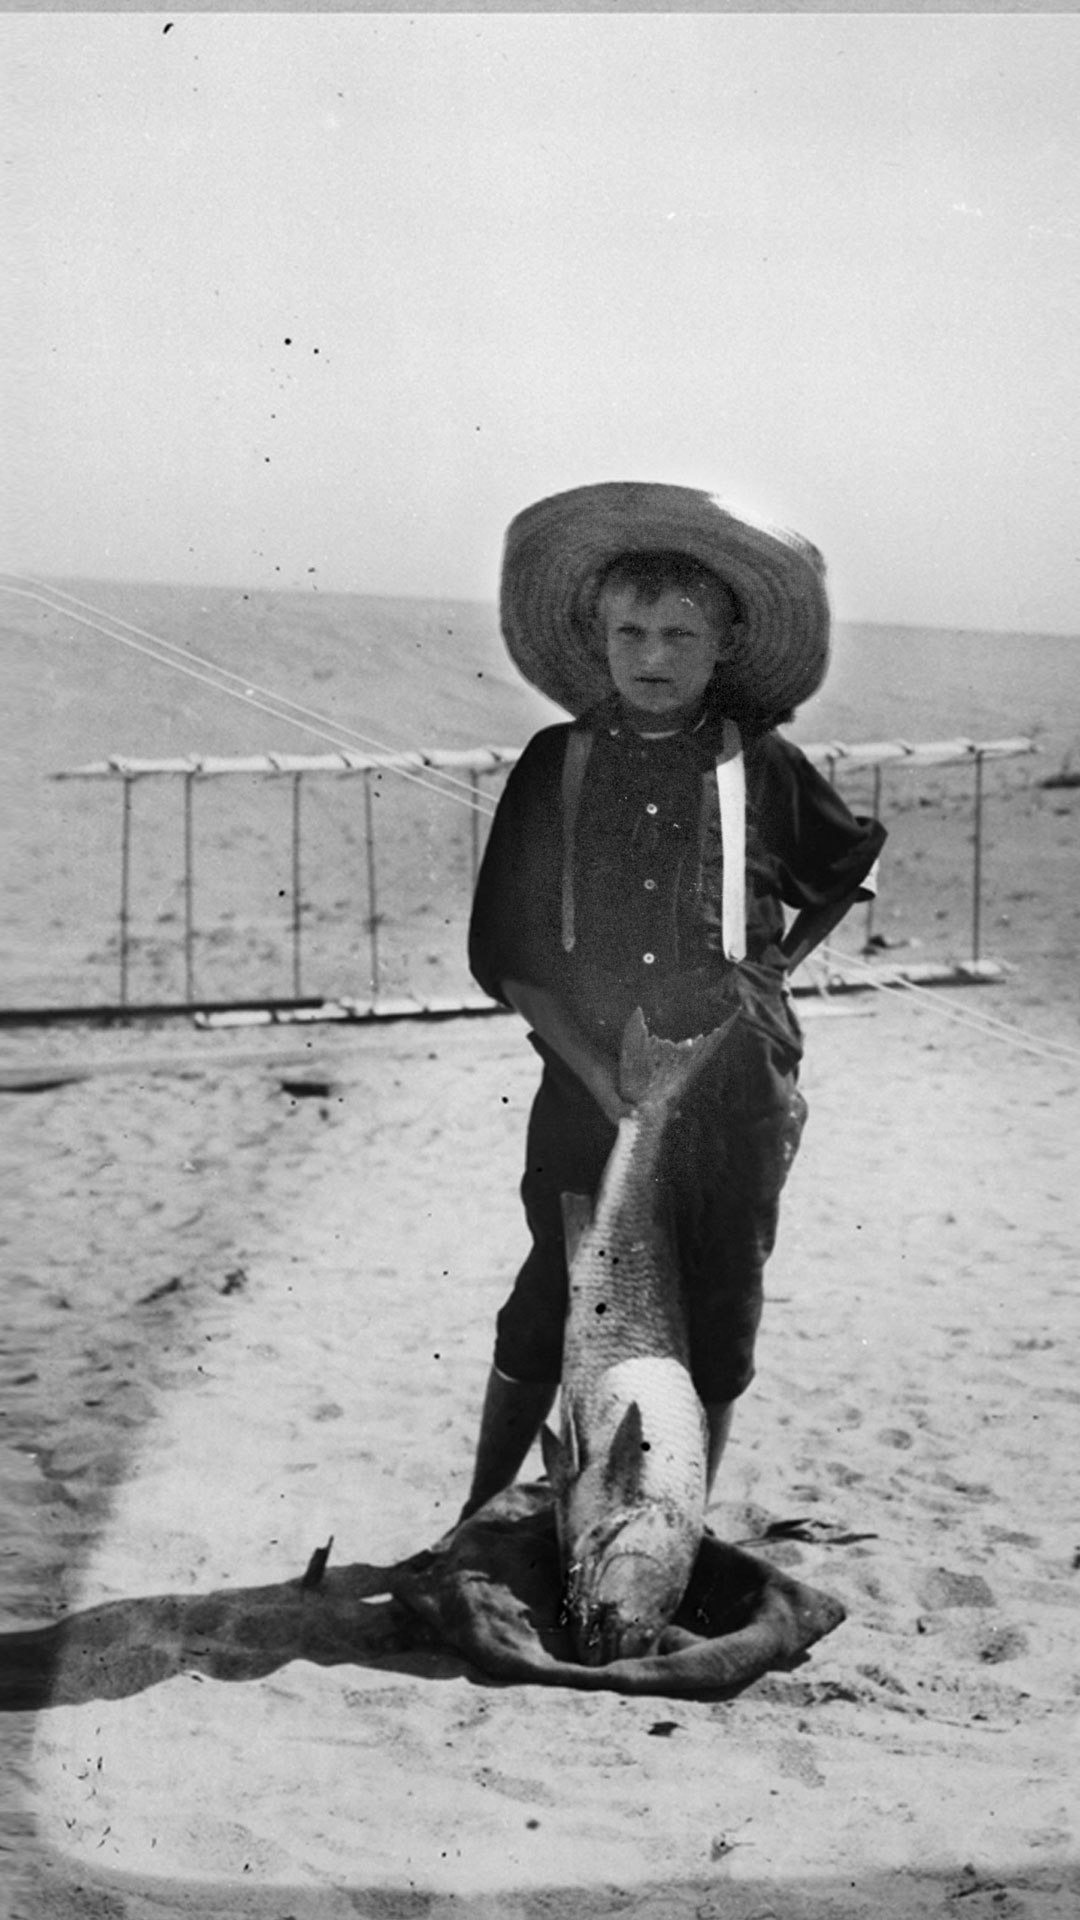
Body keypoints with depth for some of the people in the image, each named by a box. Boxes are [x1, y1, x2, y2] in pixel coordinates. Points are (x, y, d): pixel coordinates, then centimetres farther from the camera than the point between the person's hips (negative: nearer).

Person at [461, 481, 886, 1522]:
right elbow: (504, 953, -1)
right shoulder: (556, 763, 0)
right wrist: (603, 1078, -10)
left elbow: (854, 864, 19)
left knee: (714, 1333, 10)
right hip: (590, 1089, 0)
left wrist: (767, 974, 7)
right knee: (541, 1324, 8)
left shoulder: (760, 767, -1)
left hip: (735, 1100, 0)